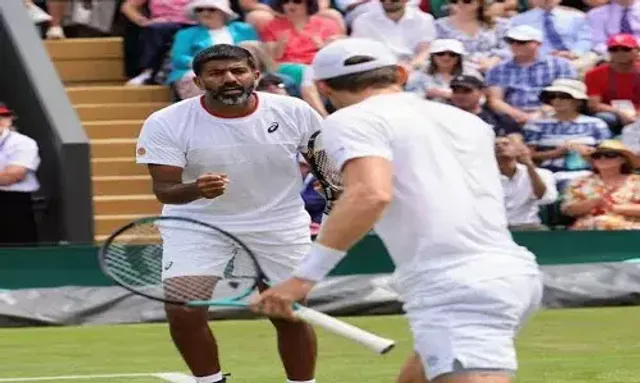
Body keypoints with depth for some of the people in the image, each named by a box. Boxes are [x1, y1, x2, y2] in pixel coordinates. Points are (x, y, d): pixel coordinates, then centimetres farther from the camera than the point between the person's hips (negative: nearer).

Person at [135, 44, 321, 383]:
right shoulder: (167, 124, -18)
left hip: (281, 225, 1)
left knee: (291, 315, 5)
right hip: (197, 226, -1)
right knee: (182, 311, -16)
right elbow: (163, 189, -22)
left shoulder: (295, 113, -13)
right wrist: (196, 189, -42)